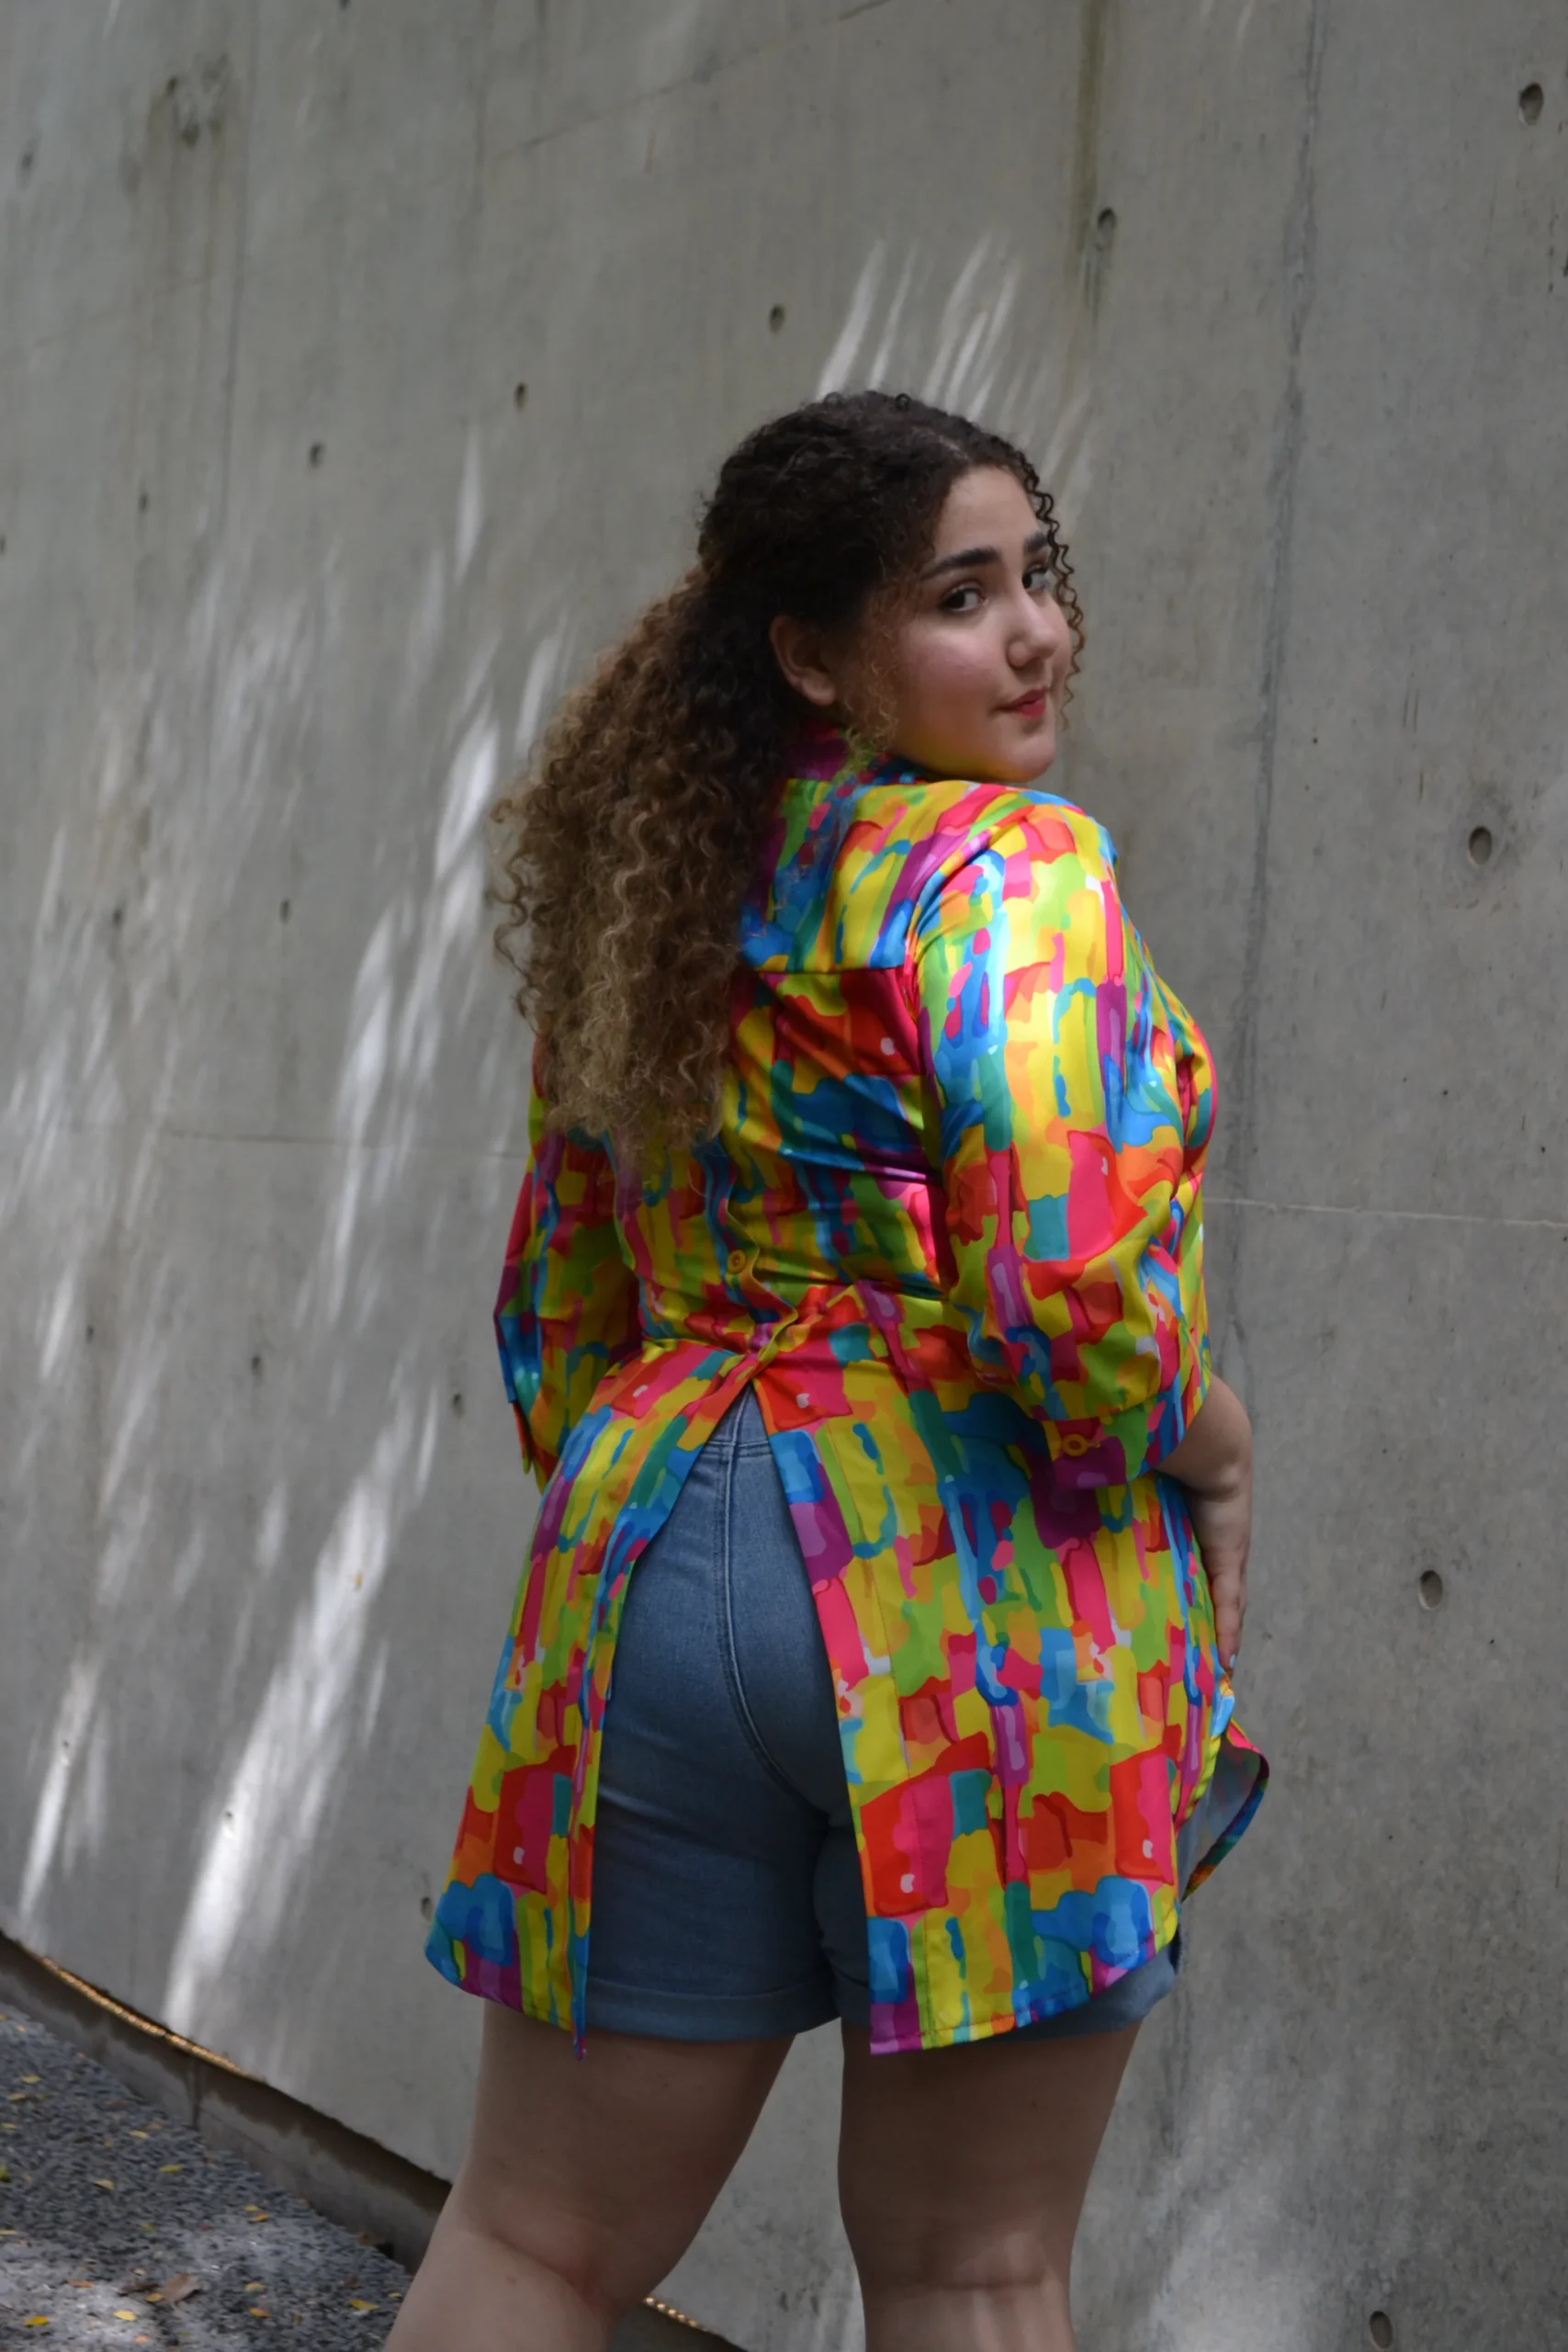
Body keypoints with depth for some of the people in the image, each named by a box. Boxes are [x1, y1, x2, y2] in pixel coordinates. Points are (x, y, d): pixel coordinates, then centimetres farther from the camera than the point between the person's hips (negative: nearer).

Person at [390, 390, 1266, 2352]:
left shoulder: (652, 904, 14)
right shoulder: (1011, 866, -8)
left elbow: (558, 1314, 19)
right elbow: (1072, 1289, -21)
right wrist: (1207, 1445, -2)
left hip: (659, 1552, 6)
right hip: (984, 1588, -6)